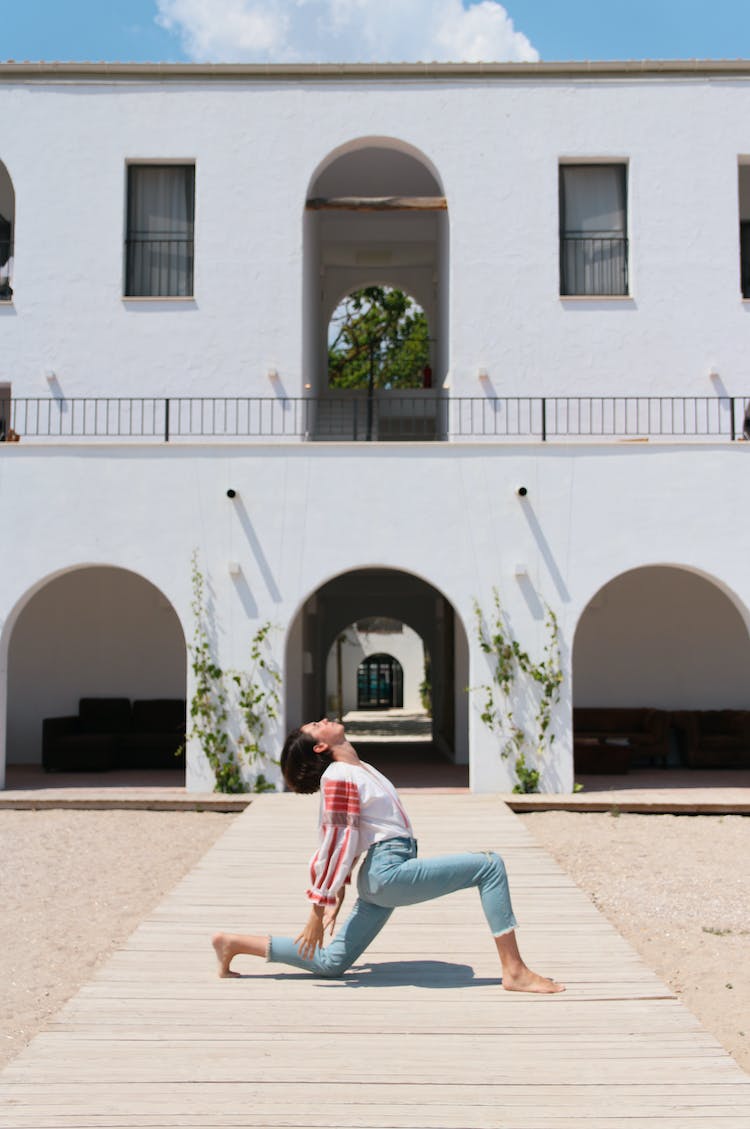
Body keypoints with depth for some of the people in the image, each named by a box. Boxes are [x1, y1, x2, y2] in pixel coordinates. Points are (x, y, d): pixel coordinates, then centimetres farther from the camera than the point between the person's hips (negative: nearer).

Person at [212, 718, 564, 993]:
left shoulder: (357, 770, 18)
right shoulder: (339, 777, -11)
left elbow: (342, 843, 22)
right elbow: (336, 844, -14)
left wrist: (334, 893, 25)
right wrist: (318, 909, -13)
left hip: (382, 878, 10)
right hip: (390, 872, -10)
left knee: (330, 963, 11)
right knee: (491, 865, -11)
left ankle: (233, 943, 12)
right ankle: (514, 971, -11)